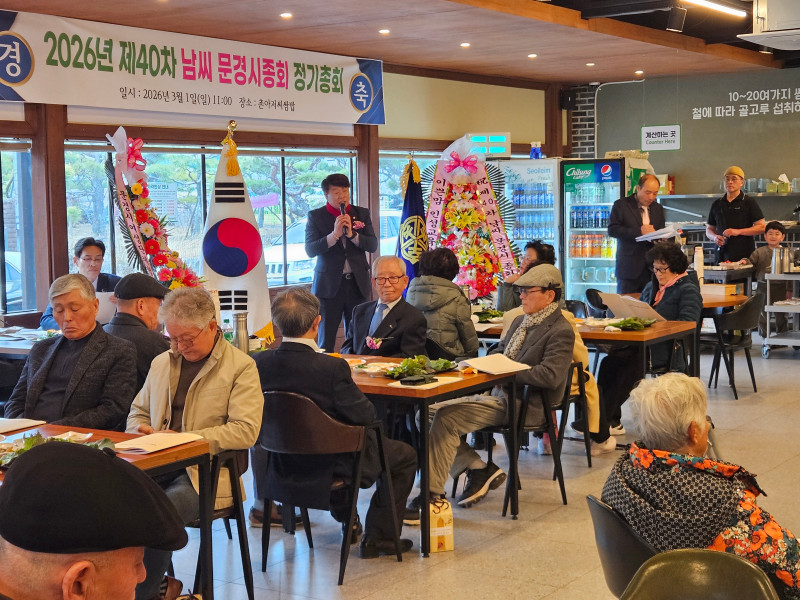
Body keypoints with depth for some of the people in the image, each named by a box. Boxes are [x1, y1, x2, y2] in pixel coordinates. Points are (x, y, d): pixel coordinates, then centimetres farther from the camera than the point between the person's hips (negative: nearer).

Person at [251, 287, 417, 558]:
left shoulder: (259, 363, -14)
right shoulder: (331, 368, -29)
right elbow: (366, 416, -19)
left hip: (280, 462, 6)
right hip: (326, 467, -6)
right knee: (405, 455, 15)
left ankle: (347, 522, 50)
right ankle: (377, 538, 17)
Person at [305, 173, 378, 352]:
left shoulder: (362, 214, 8)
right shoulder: (315, 217, 2)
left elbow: (373, 245, 0)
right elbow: (310, 250, -9)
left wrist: (352, 234, -16)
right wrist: (334, 234, -21)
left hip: (357, 283, 2)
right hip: (329, 284, -2)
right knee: (326, 341, 1)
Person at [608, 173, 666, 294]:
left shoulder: (658, 208, 16)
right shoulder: (621, 205, 0)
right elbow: (612, 230, -10)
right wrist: (639, 231, -18)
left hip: (651, 268, 4)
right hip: (629, 266, -4)